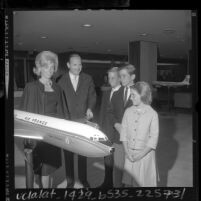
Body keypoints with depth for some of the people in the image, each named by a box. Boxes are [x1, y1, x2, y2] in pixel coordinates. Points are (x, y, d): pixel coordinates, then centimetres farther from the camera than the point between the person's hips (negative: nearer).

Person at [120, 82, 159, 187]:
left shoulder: (152, 114, -10)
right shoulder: (128, 111, 2)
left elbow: (153, 137, -8)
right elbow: (124, 132, 4)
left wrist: (142, 154, -13)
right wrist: (127, 151, -5)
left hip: (145, 154, -3)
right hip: (129, 154, 3)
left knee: (144, 182, 6)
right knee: (129, 182, 10)